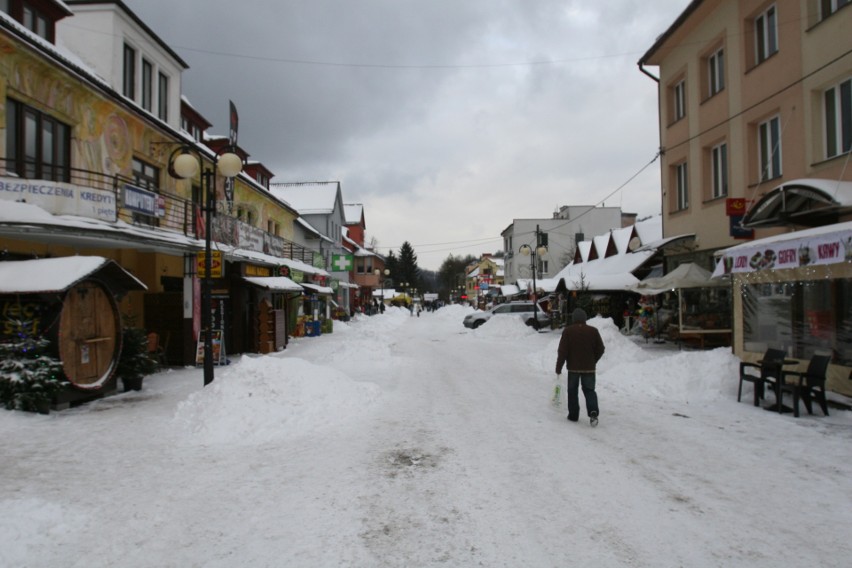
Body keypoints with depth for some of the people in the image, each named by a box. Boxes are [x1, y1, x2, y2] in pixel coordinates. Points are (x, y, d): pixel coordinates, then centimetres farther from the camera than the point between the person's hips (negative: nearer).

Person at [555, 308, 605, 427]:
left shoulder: (568, 331, -7)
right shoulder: (593, 331, 1)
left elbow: (562, 351, -9)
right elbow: (600, 349, 6)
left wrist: (558, 367, -2)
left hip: (573, 367, -2)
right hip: (589, 368, 2)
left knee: (572, 391, 11)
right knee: (589, 390, 10)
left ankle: (573, 415, 14)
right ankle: (593, 412, -10)